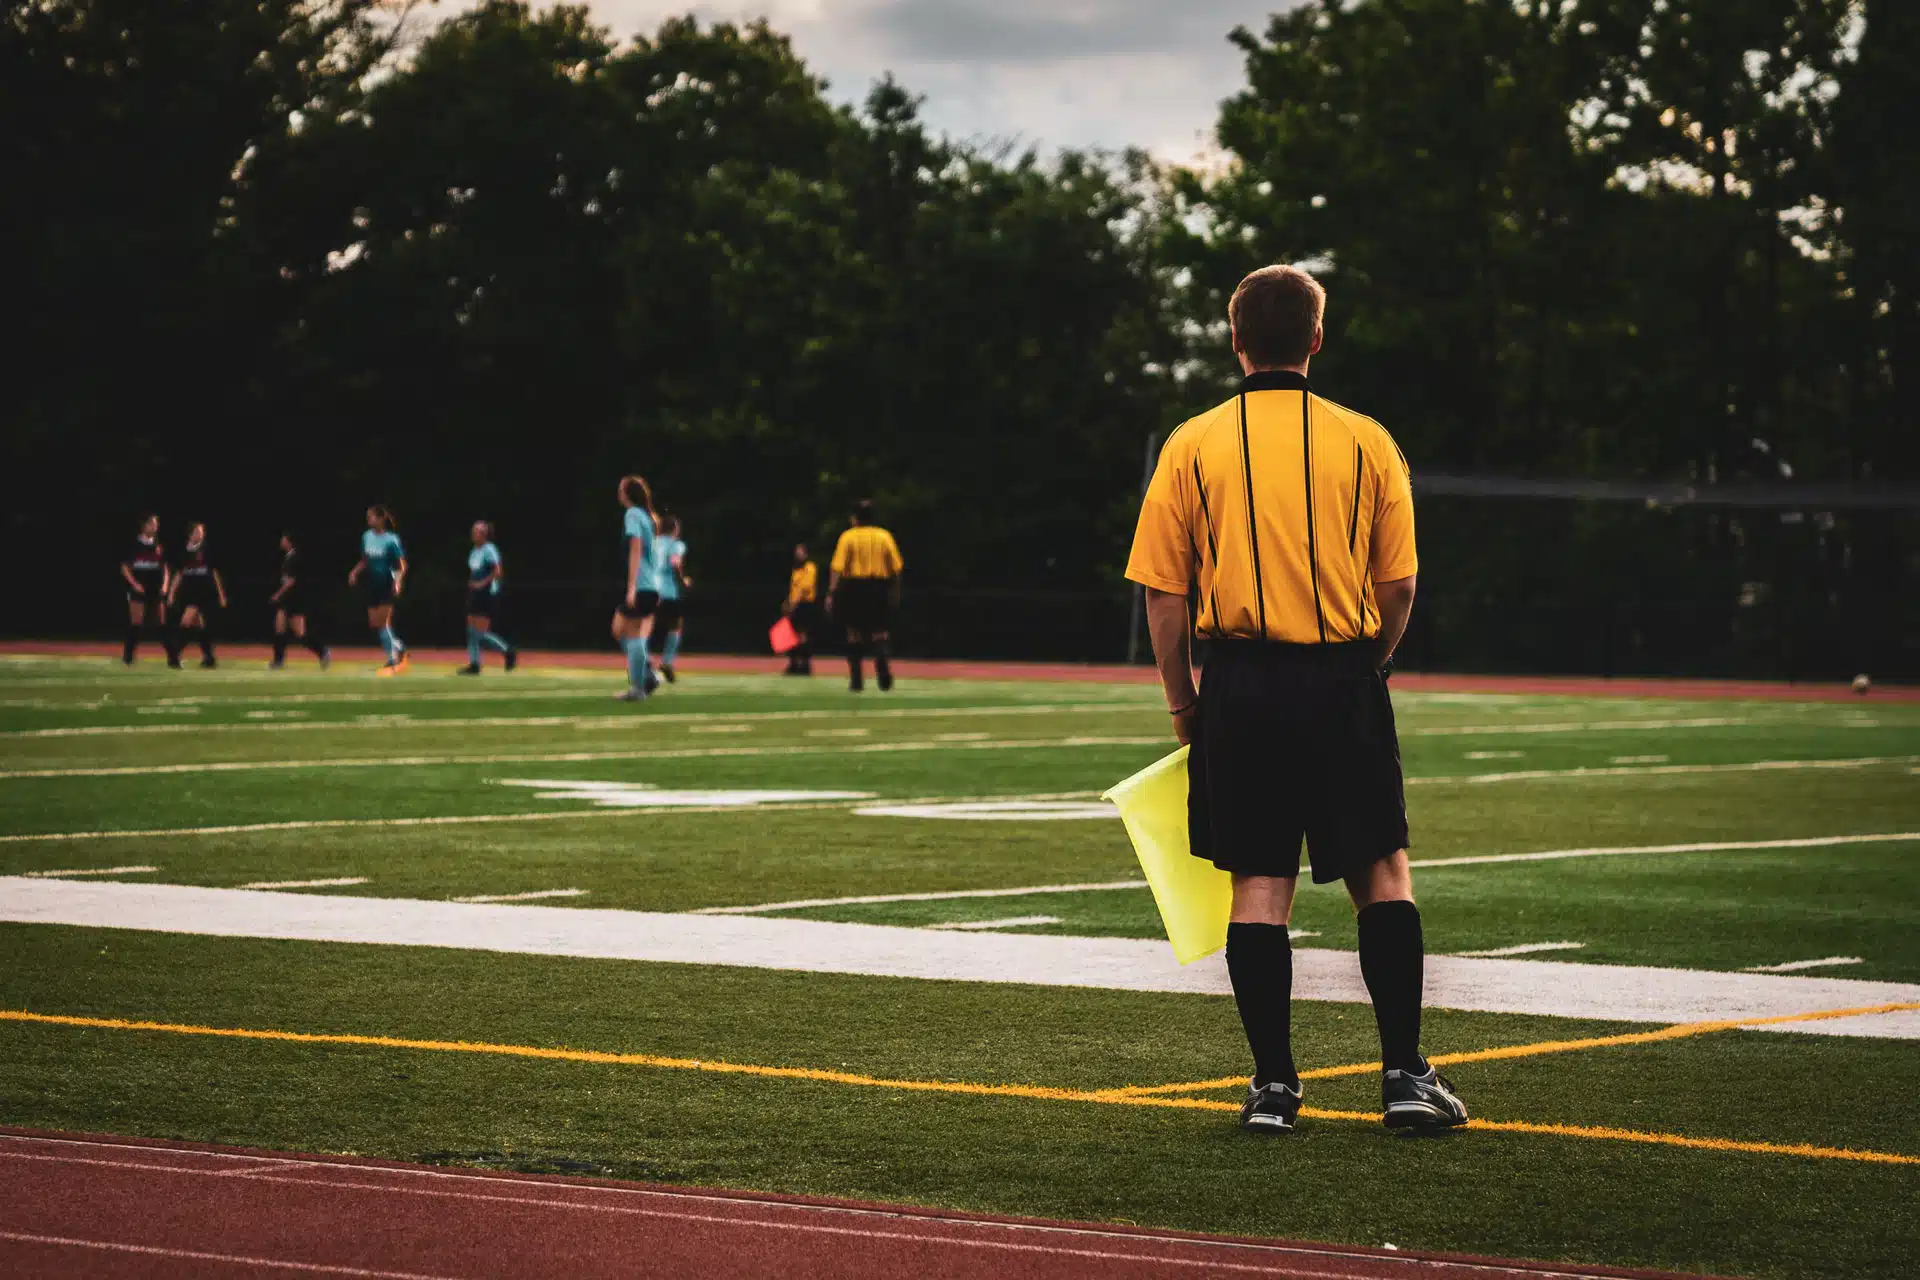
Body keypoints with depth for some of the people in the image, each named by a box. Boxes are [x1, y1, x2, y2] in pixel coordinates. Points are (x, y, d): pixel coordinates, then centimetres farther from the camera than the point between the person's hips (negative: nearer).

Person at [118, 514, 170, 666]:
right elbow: (125, 568, -2)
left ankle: (172, 658, 0)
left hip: (156, 590, 4)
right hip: (139, 590, -4)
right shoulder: (134, 545, -2)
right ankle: (128, 656, 3)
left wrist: (165, 584, 1)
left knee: (161, 624, 2)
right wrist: (134, 584, -12)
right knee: (136, 624, -5)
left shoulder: (159, 547, 10)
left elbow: (165, 568, 15)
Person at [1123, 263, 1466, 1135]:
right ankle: (1404, 1073, 3)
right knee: (1382, 873, 7)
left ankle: (1273, 1083, 6)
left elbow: (1163, 595, 1)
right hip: (1343, 683, 0)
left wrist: (1183, 704, 10)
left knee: (1259, 886, 5)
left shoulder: (1194, 445, 1)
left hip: (1241, 686, 1)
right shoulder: (1365, 442, 1)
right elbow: (1399, 583, 0)